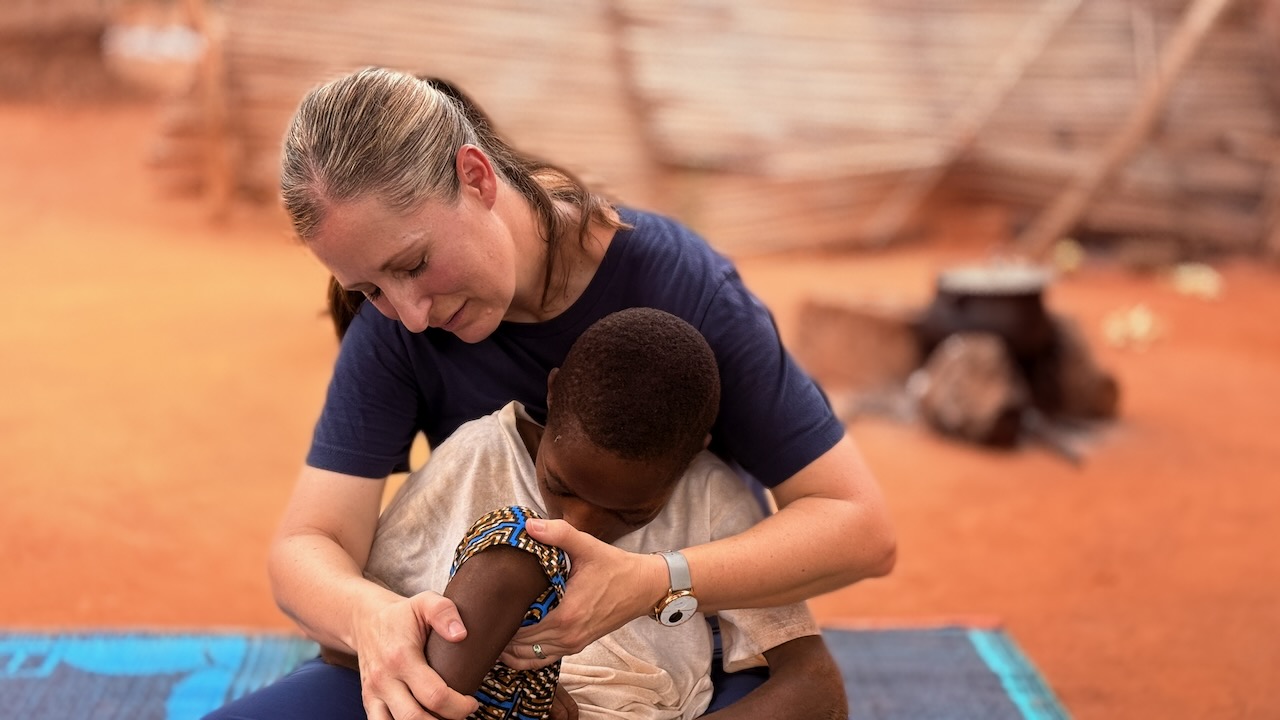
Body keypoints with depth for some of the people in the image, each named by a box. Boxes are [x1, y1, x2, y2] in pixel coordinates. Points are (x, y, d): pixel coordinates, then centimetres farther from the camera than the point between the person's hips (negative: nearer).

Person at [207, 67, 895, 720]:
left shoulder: (678, 280, -19)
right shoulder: (394, 321, -10)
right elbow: (305, 547, -13)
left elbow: (862, 526, -18)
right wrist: (372, 617, -38)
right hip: (487, 661, 3)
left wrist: (649, 585, -34)